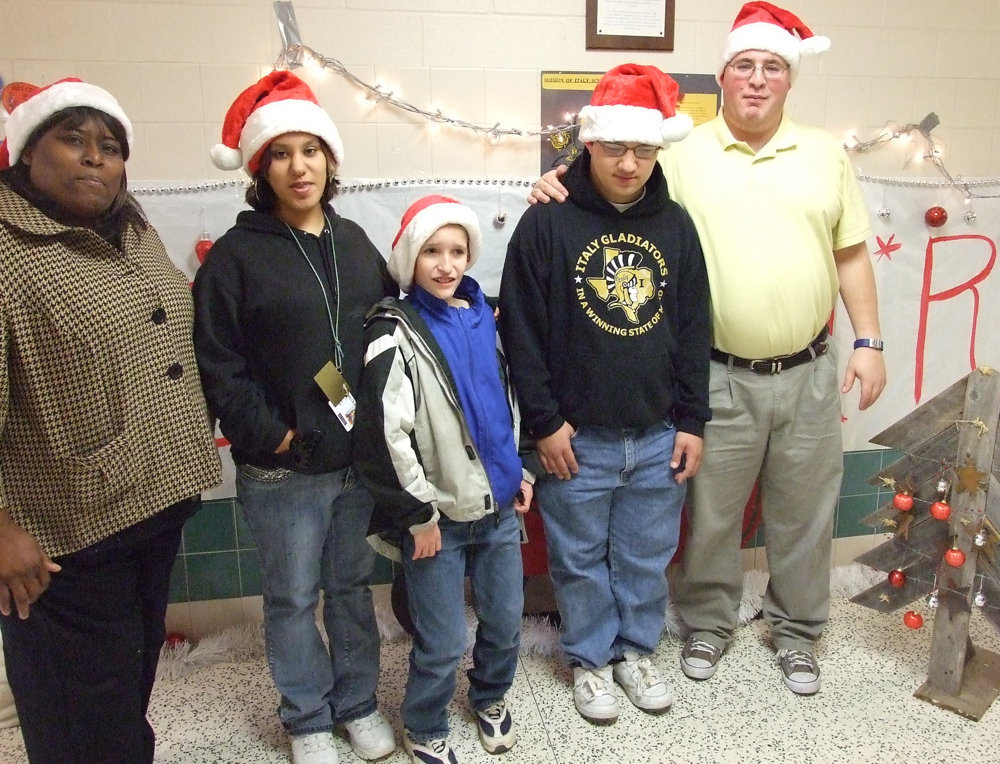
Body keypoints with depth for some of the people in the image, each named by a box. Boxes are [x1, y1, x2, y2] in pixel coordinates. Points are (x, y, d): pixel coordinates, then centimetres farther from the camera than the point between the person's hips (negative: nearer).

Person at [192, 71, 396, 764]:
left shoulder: (353, 241, 7)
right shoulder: (237, 254, -7)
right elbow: (218, 363, -10)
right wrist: (268, 434, -13)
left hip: (361, 458, 4)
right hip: (284, 470, -4)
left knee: (353, 585, 17)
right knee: (294, 597, 11)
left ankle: (357, 703, 37)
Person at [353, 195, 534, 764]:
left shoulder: (483, 316, 6)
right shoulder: (396, 333, -13)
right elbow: (385, 436, -17)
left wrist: (521, 471, 13)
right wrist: (419, 515, -13)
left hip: (499, 505, 6)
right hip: (440, 515, -5)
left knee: (506, 621, 18)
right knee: (443, 643, 6)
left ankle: (491, 697, 46)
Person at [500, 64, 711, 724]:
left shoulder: (675, 225, 4)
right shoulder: (547, 223, -8)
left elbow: (693, 329, 7)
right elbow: (521, 330, -8)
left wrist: (692, 421, 4)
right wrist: (544, 421, -9)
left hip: (658, 438, 3)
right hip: (577, 439, -3)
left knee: (647, 559, 17)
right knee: (582, 560, 12)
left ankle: (636, 651, 39)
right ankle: (590, 660, 34)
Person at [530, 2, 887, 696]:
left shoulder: (826, 155, 7)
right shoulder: (684, 156, 0)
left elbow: (852, 255, 9)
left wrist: (869, 342, 5)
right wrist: (561, 188, -17)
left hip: (810, 372, 3)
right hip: (720, 377, -2)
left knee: (804, 510, 15)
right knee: (712, 512, 11)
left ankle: (797, 629, 37)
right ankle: (709, 623, 35)